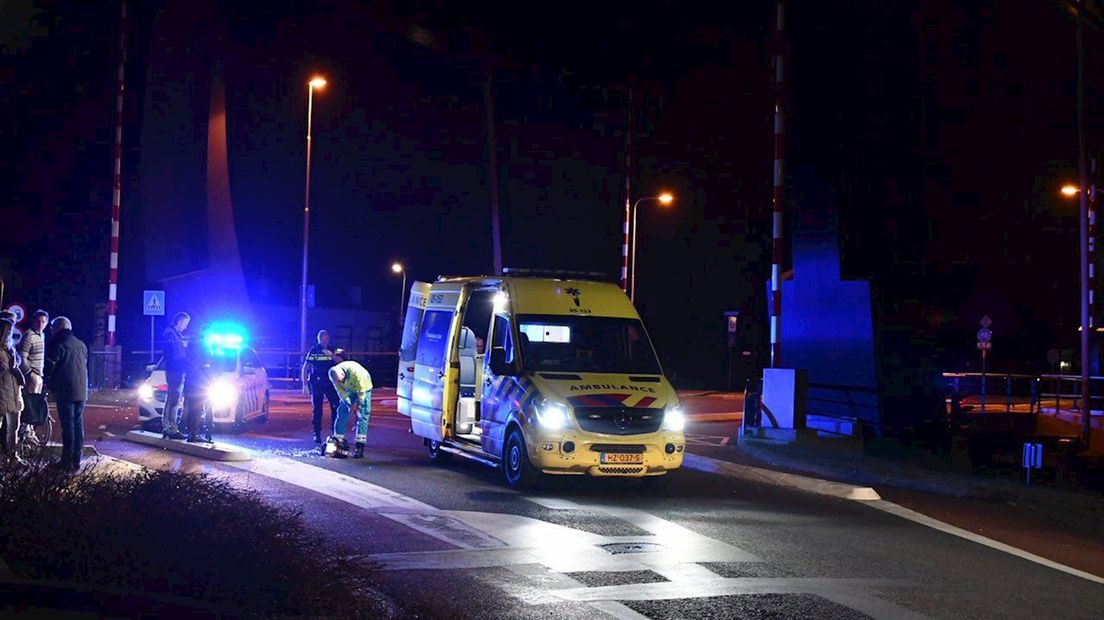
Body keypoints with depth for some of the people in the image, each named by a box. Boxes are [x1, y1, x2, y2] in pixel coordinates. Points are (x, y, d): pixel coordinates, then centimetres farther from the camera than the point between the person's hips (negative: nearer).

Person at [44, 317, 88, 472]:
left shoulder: (58, 344, -8)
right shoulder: (81, 345, 14)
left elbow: (50, 368, -8)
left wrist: (50, 386, 8)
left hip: (65, 391, -6)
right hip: (81, 391, 6)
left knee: (68, 425, -4)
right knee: (78, 424, 10)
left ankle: (68, 460, -2)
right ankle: (76, 459, 13)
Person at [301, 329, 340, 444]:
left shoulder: (332, 350, 8)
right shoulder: (313, 351, -2)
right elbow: (305, 369, -2)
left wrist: (332, 355, -19)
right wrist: (305, 385, -8)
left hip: (331, 383, 2)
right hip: (316, 384, -2)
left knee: (336, 408, -4)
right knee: (317, 410, 0)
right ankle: (317, 434, 7)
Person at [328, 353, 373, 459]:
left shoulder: (355, 372, -40)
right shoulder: (335, 375, -24)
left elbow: (362, 391, -27)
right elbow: (341, 393, -11)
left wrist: (357, 404, -18)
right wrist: (350, 405, -13)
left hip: (364, 388, -5)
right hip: (349, 390, 5)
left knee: (362, 416, -11)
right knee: (342, 412, -4)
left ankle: (360, 447, -13)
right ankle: (338, 439, 2)